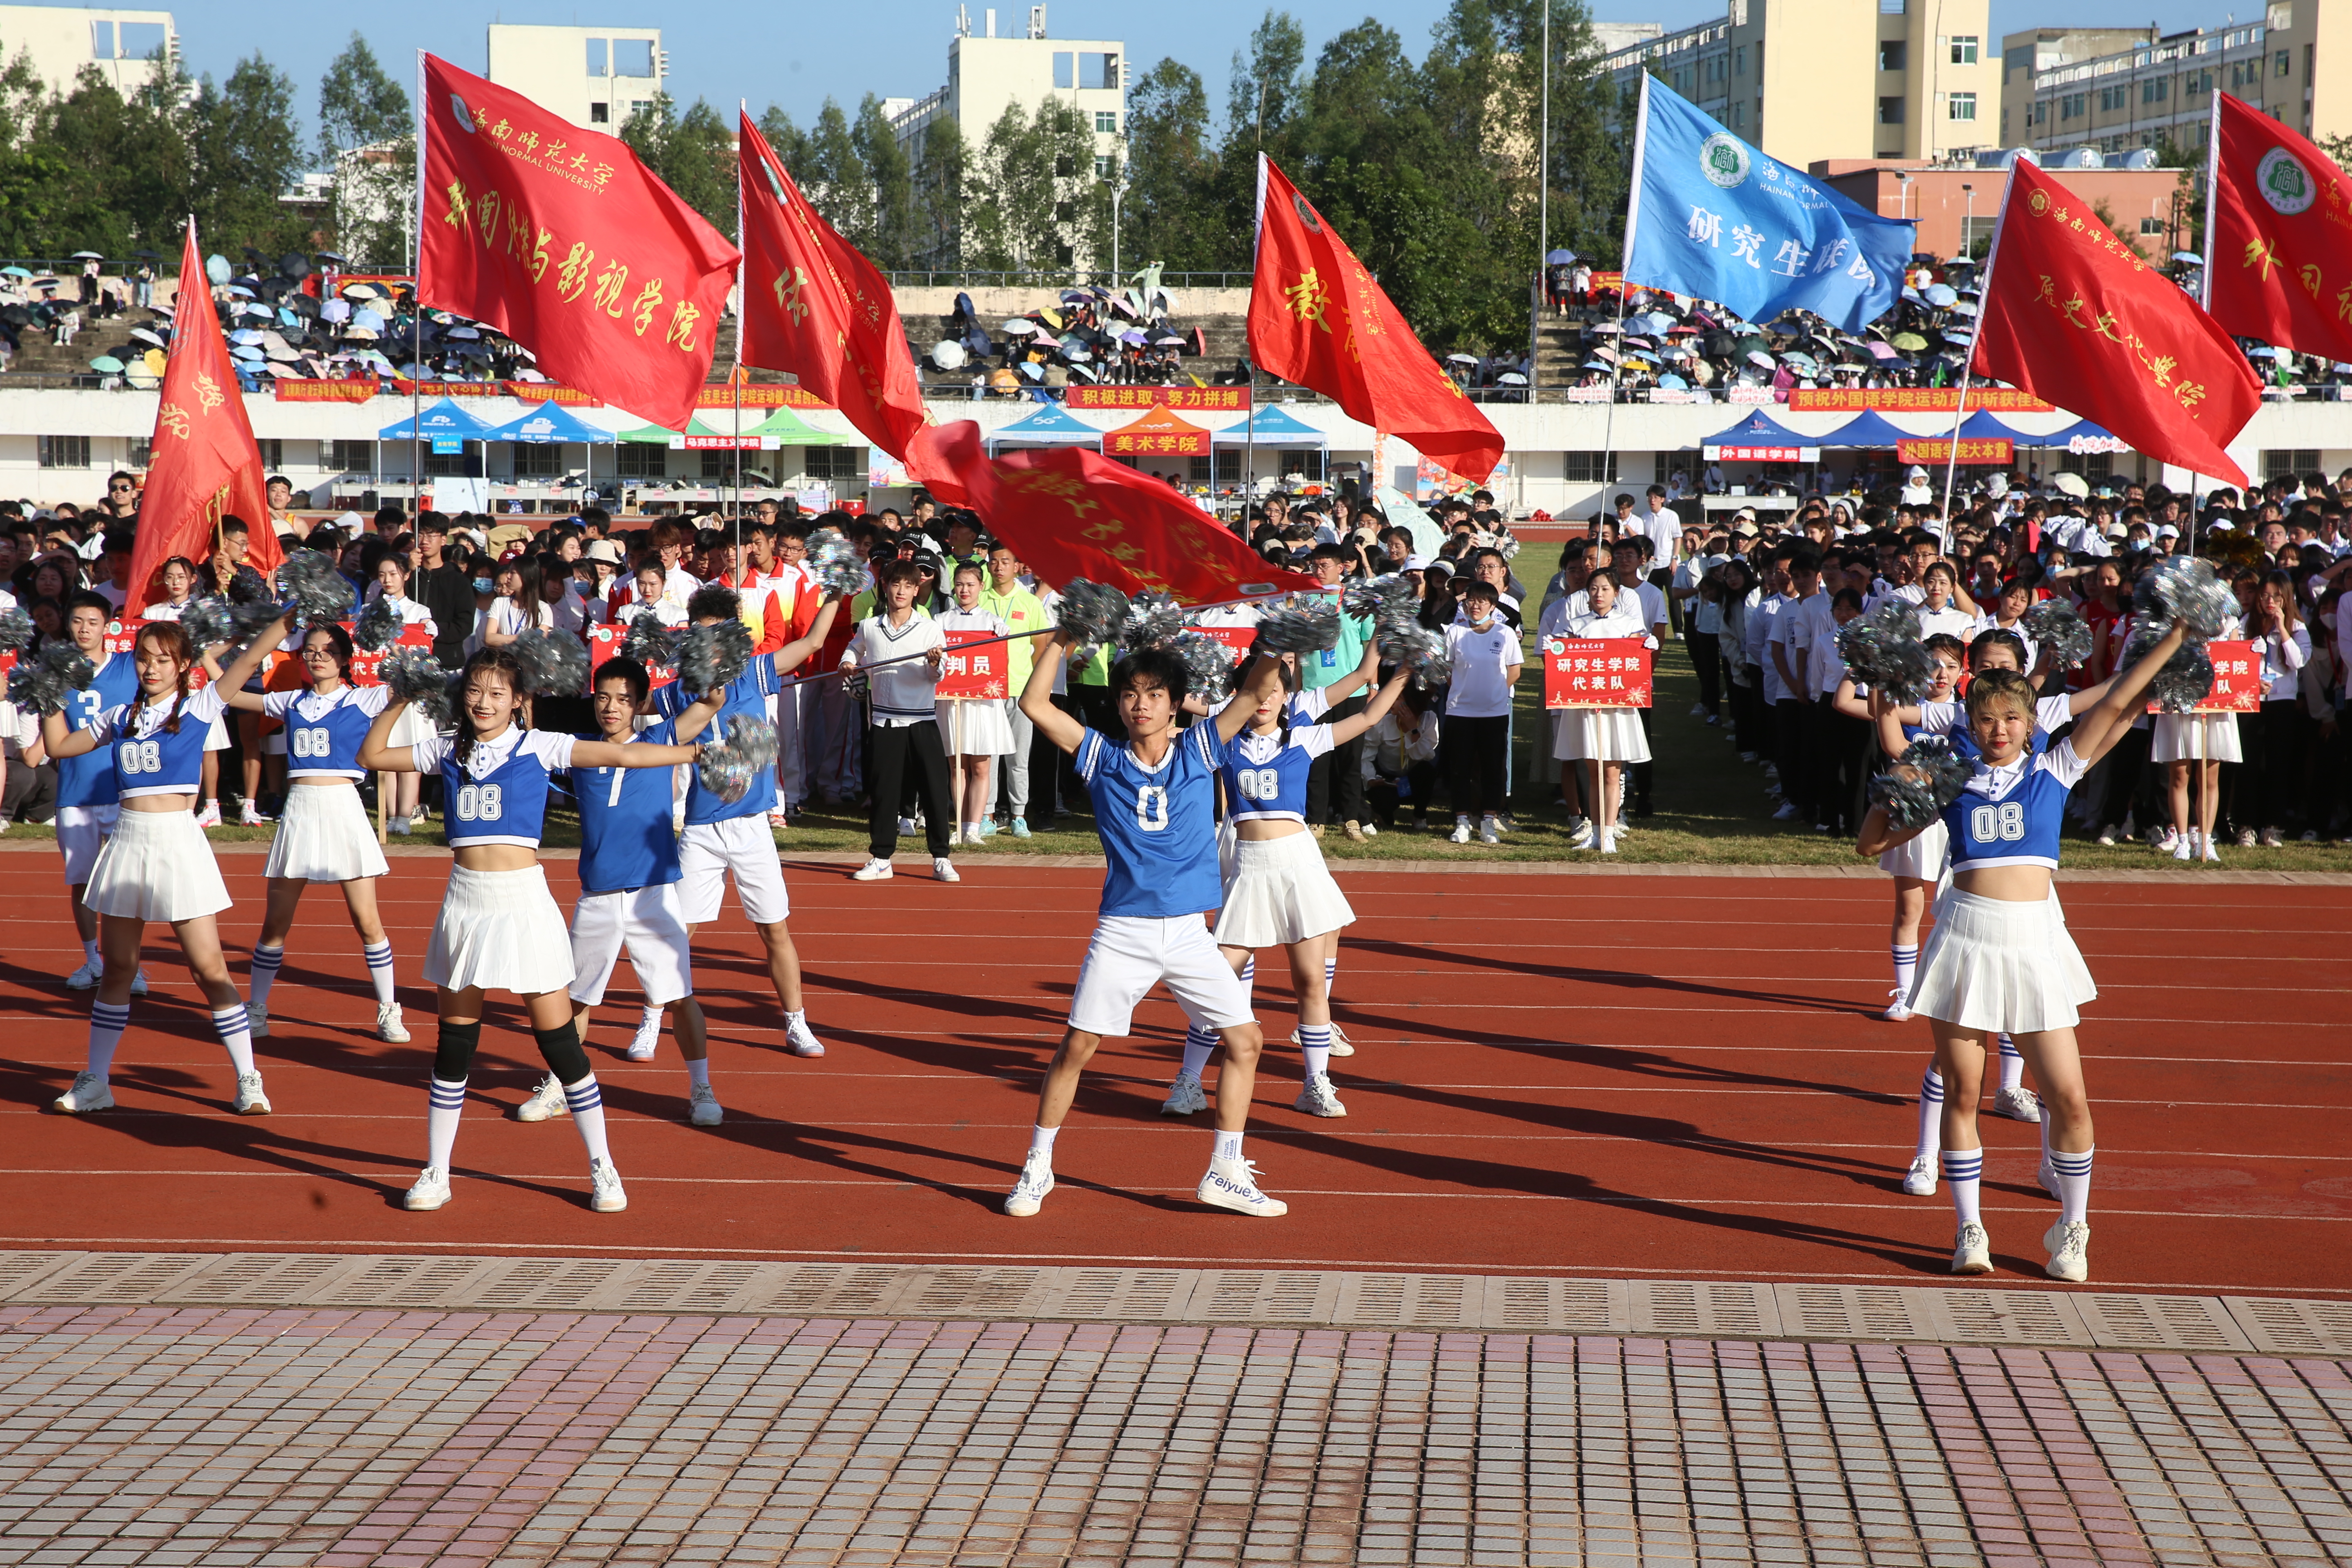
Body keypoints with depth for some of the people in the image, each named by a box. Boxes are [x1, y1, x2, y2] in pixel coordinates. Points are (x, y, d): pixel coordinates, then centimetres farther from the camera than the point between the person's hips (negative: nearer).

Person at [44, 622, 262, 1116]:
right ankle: (95, 1083, 15)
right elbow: (60, 746, 20)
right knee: (117, 968, 8)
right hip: (127, 840, 4)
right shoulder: (120, 717, 11)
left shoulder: (198, 708, 0)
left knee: (209, 968, -4)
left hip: (177, 839, -4)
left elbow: (248, 662, -8)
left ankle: (248, 1080, 3)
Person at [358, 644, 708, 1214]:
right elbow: (372, 756, 18)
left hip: (523, 901, -3)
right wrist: (399, 700, 12)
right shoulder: (448, 751, 9)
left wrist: (697, 751, -11)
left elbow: (621, 755, -6)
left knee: (559, 1042, -1)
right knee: (454, 1047, 9)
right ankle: (436, 1174, 19)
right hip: (465, 902, 3)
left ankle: (603, 1169, 9)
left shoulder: (538, 748, -1)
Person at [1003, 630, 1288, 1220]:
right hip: (1122, 933, -2)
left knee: (1244, 1040, -2)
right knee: (1076, 1046, -4)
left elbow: (1259, 691, 1)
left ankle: (1225, 1174, 10)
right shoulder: (1104, 759, 3)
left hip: (1189, 934, 2)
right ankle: (1037, 1169, 10)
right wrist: (1064, 637, -3)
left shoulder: (1199, 750, 5)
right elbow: (1035, 705, -3)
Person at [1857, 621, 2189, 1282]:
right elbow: (1872, 842, 13)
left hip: (2035, 940, -1)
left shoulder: (2053, 771, 8)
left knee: (2068, 1098, -4)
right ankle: (1969, 1229, 17)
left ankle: (2071, 1230, 13)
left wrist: (2178, 633, 2)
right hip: (1966, 936, 1)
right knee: (1961, 1092, 4)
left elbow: (2114, 703, 5)